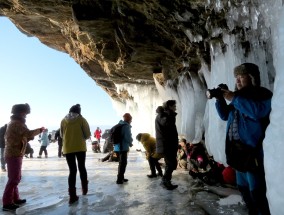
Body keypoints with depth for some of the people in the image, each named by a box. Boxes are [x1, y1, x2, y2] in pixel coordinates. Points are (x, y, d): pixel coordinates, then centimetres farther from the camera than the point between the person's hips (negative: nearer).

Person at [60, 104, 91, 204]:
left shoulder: (63, 120, 2)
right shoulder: (82, 119, -5)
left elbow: (62, 135, 11)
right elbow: (88, 135, -4)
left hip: (68, 148, 1)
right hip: (80, 147, -1)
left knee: (72, 170, 5)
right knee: (82, 168, 16)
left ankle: (72, 196, 1)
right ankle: (84, 189, 27)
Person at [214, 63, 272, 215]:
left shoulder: (263, 94, -3)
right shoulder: (240, 96, 17)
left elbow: (258, 111, -25)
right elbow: (225, 115, 18)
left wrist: (233, 98, -20)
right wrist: (220, 99, 4)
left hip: (253, 148, -8)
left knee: (256, 190, -6)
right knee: (243, 186, 17)